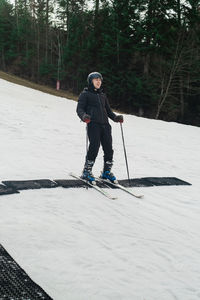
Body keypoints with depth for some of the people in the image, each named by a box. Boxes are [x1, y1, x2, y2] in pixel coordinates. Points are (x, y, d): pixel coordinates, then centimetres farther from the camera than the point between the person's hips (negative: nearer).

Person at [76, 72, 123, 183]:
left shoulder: (103, 95, 27)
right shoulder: (85, 94, 10)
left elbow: (108, 110, 29)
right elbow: (79, 109, 1)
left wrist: (116, 117, 10)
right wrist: (84, 116, -21)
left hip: (105, 124, 5)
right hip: (93, 124, -5)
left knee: (108, 148, -1)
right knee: (94, 146, -17)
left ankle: (107, 171, 15)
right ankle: (87, 171, -6)